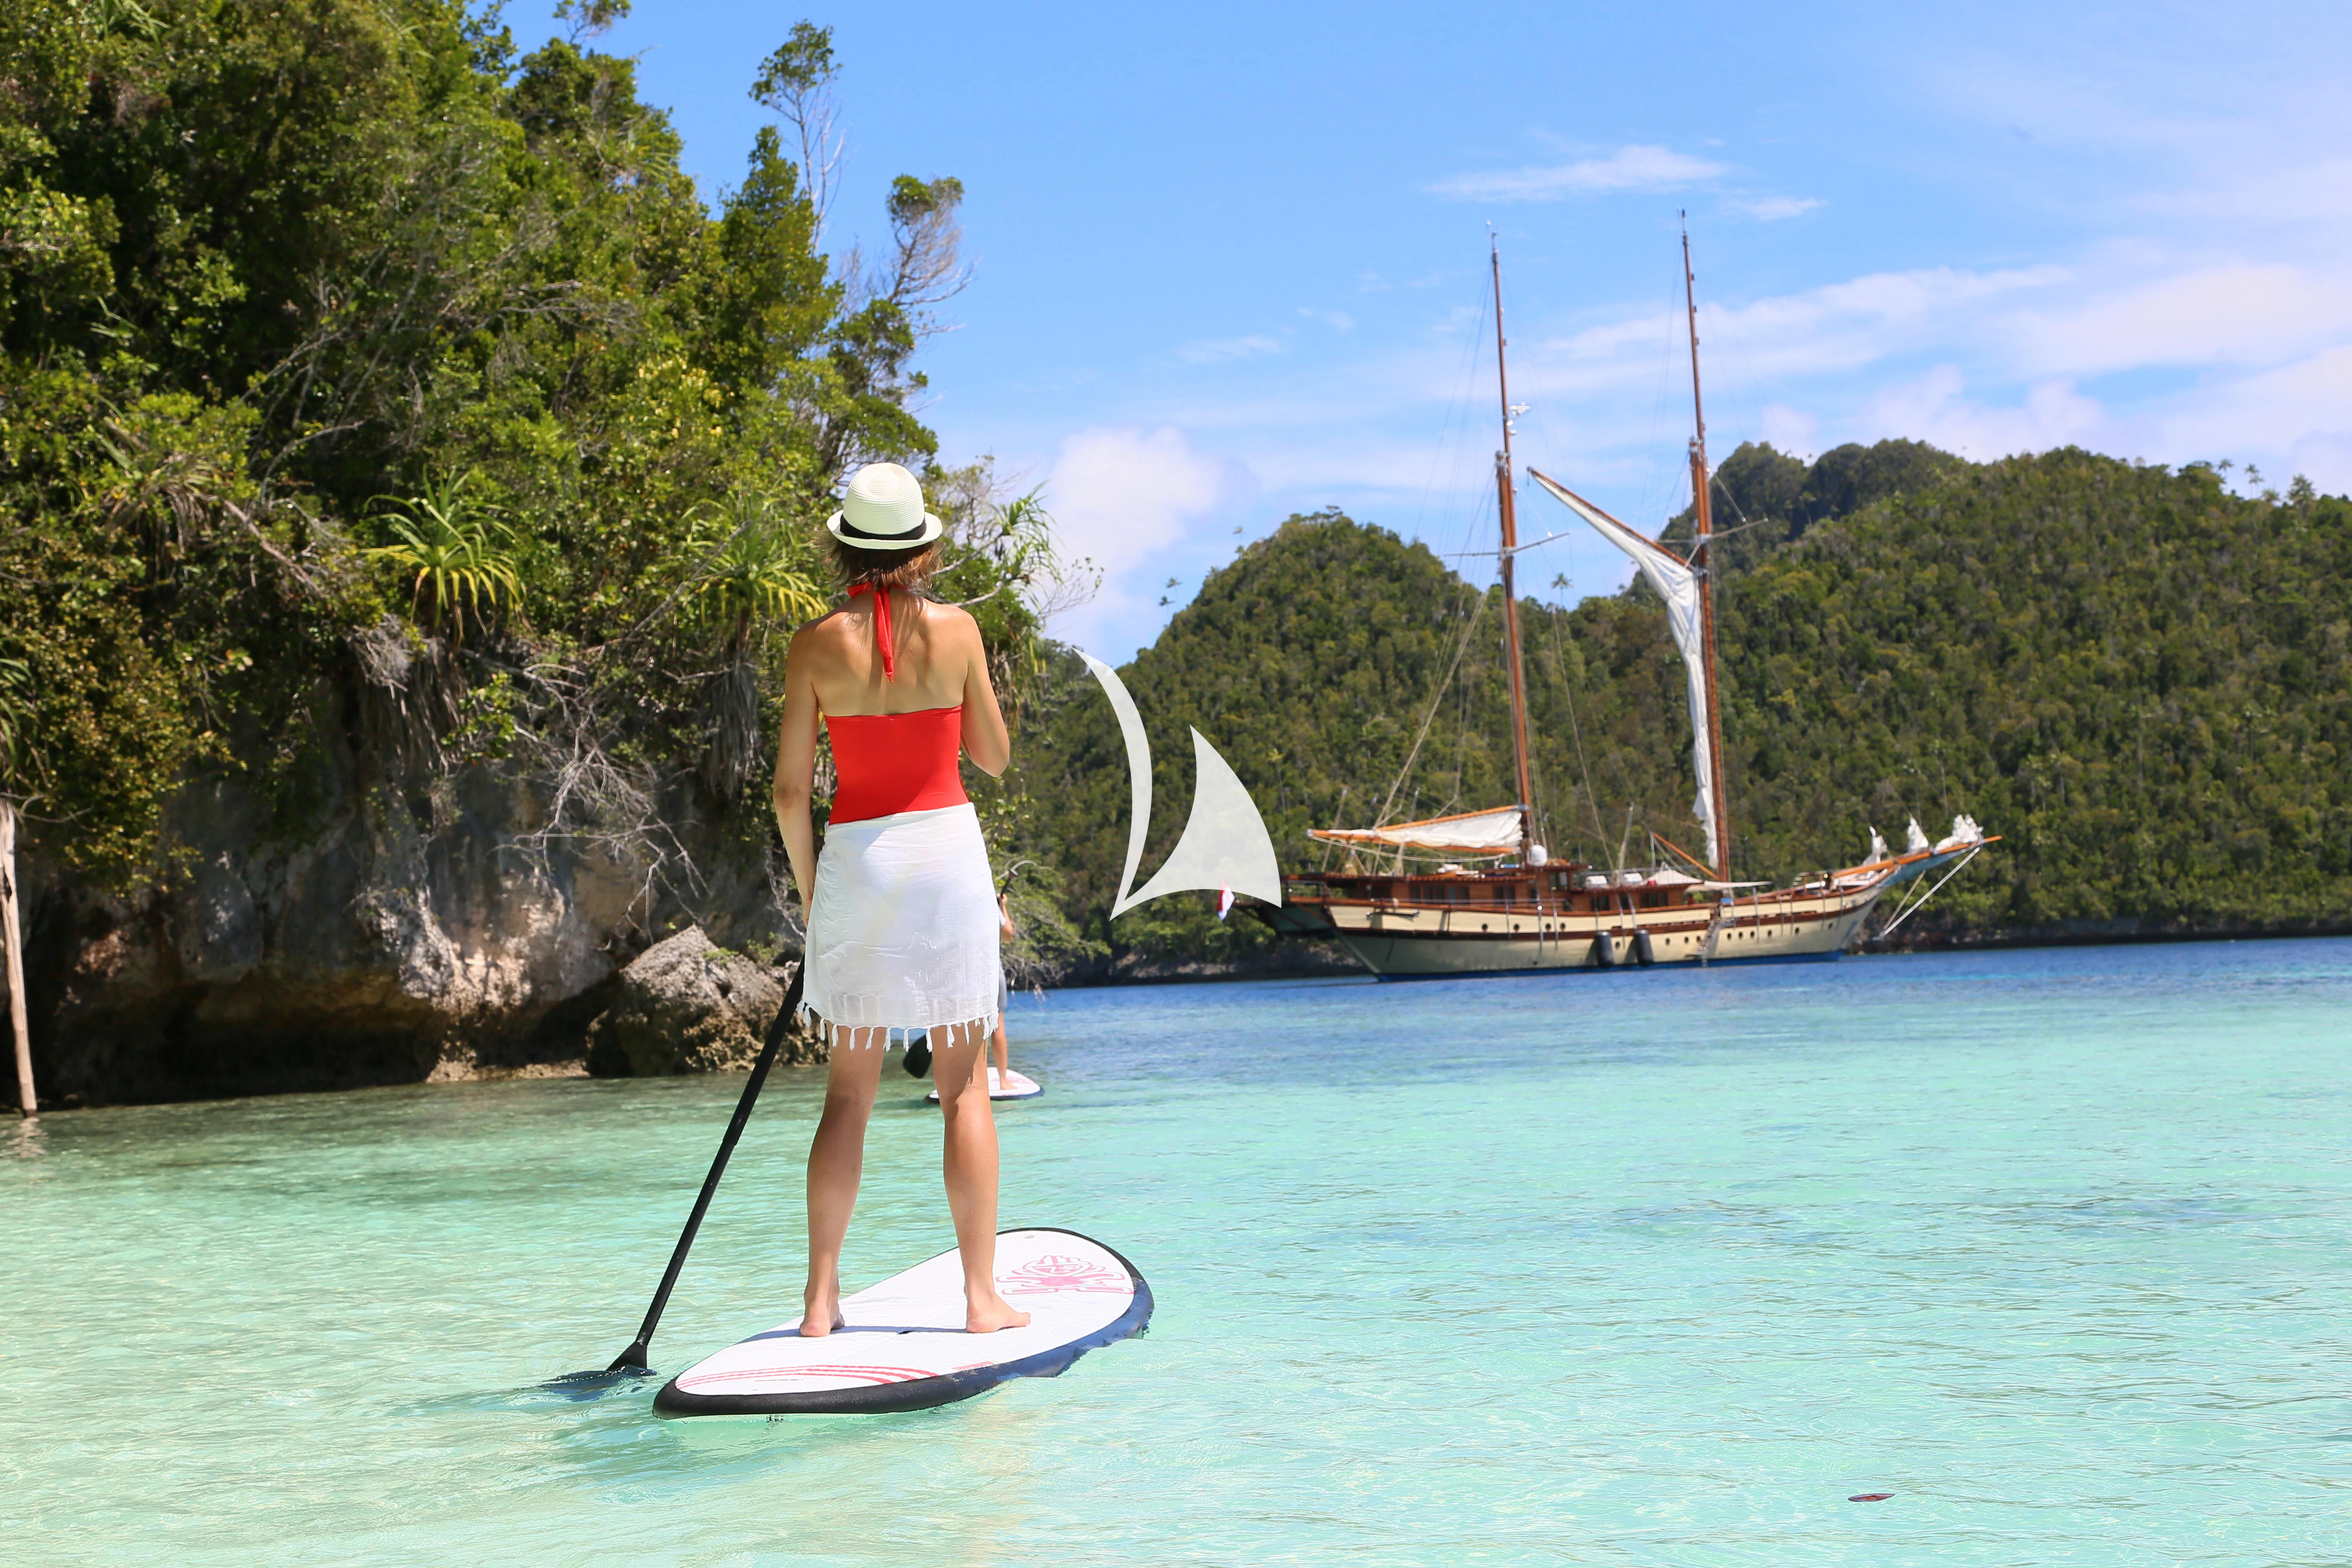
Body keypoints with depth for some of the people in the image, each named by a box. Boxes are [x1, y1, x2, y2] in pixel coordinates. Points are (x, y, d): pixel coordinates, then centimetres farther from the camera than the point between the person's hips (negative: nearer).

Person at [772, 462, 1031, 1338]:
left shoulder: (816, 645, -3)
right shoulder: (955, 631, -5)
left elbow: (790, 791, -1)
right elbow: (996, 757, 6)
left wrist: (808, 887, 12)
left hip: (856, 856, 1)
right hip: (947, 847, -1)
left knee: (849, 1090, 9)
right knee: (964, 1084, 4)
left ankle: (822, 1300, 9)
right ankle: (981, 1296, 4)